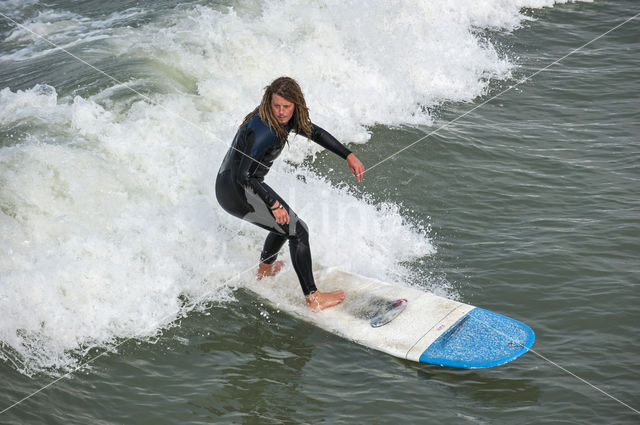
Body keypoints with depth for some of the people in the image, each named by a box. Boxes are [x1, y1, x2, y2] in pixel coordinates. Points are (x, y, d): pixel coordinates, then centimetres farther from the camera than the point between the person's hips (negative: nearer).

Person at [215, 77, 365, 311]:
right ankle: (314, 299, -9)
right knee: (297, 230, -10)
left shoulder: (286, 118, 0)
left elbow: (315, 132, 14)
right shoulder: (264, 130, -28)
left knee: (285, 225, 29)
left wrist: (349, 156, 9)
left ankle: (264, 269, 54)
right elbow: (244, 175, -29)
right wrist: (274, 204, -29)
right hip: (237, 191, -10)